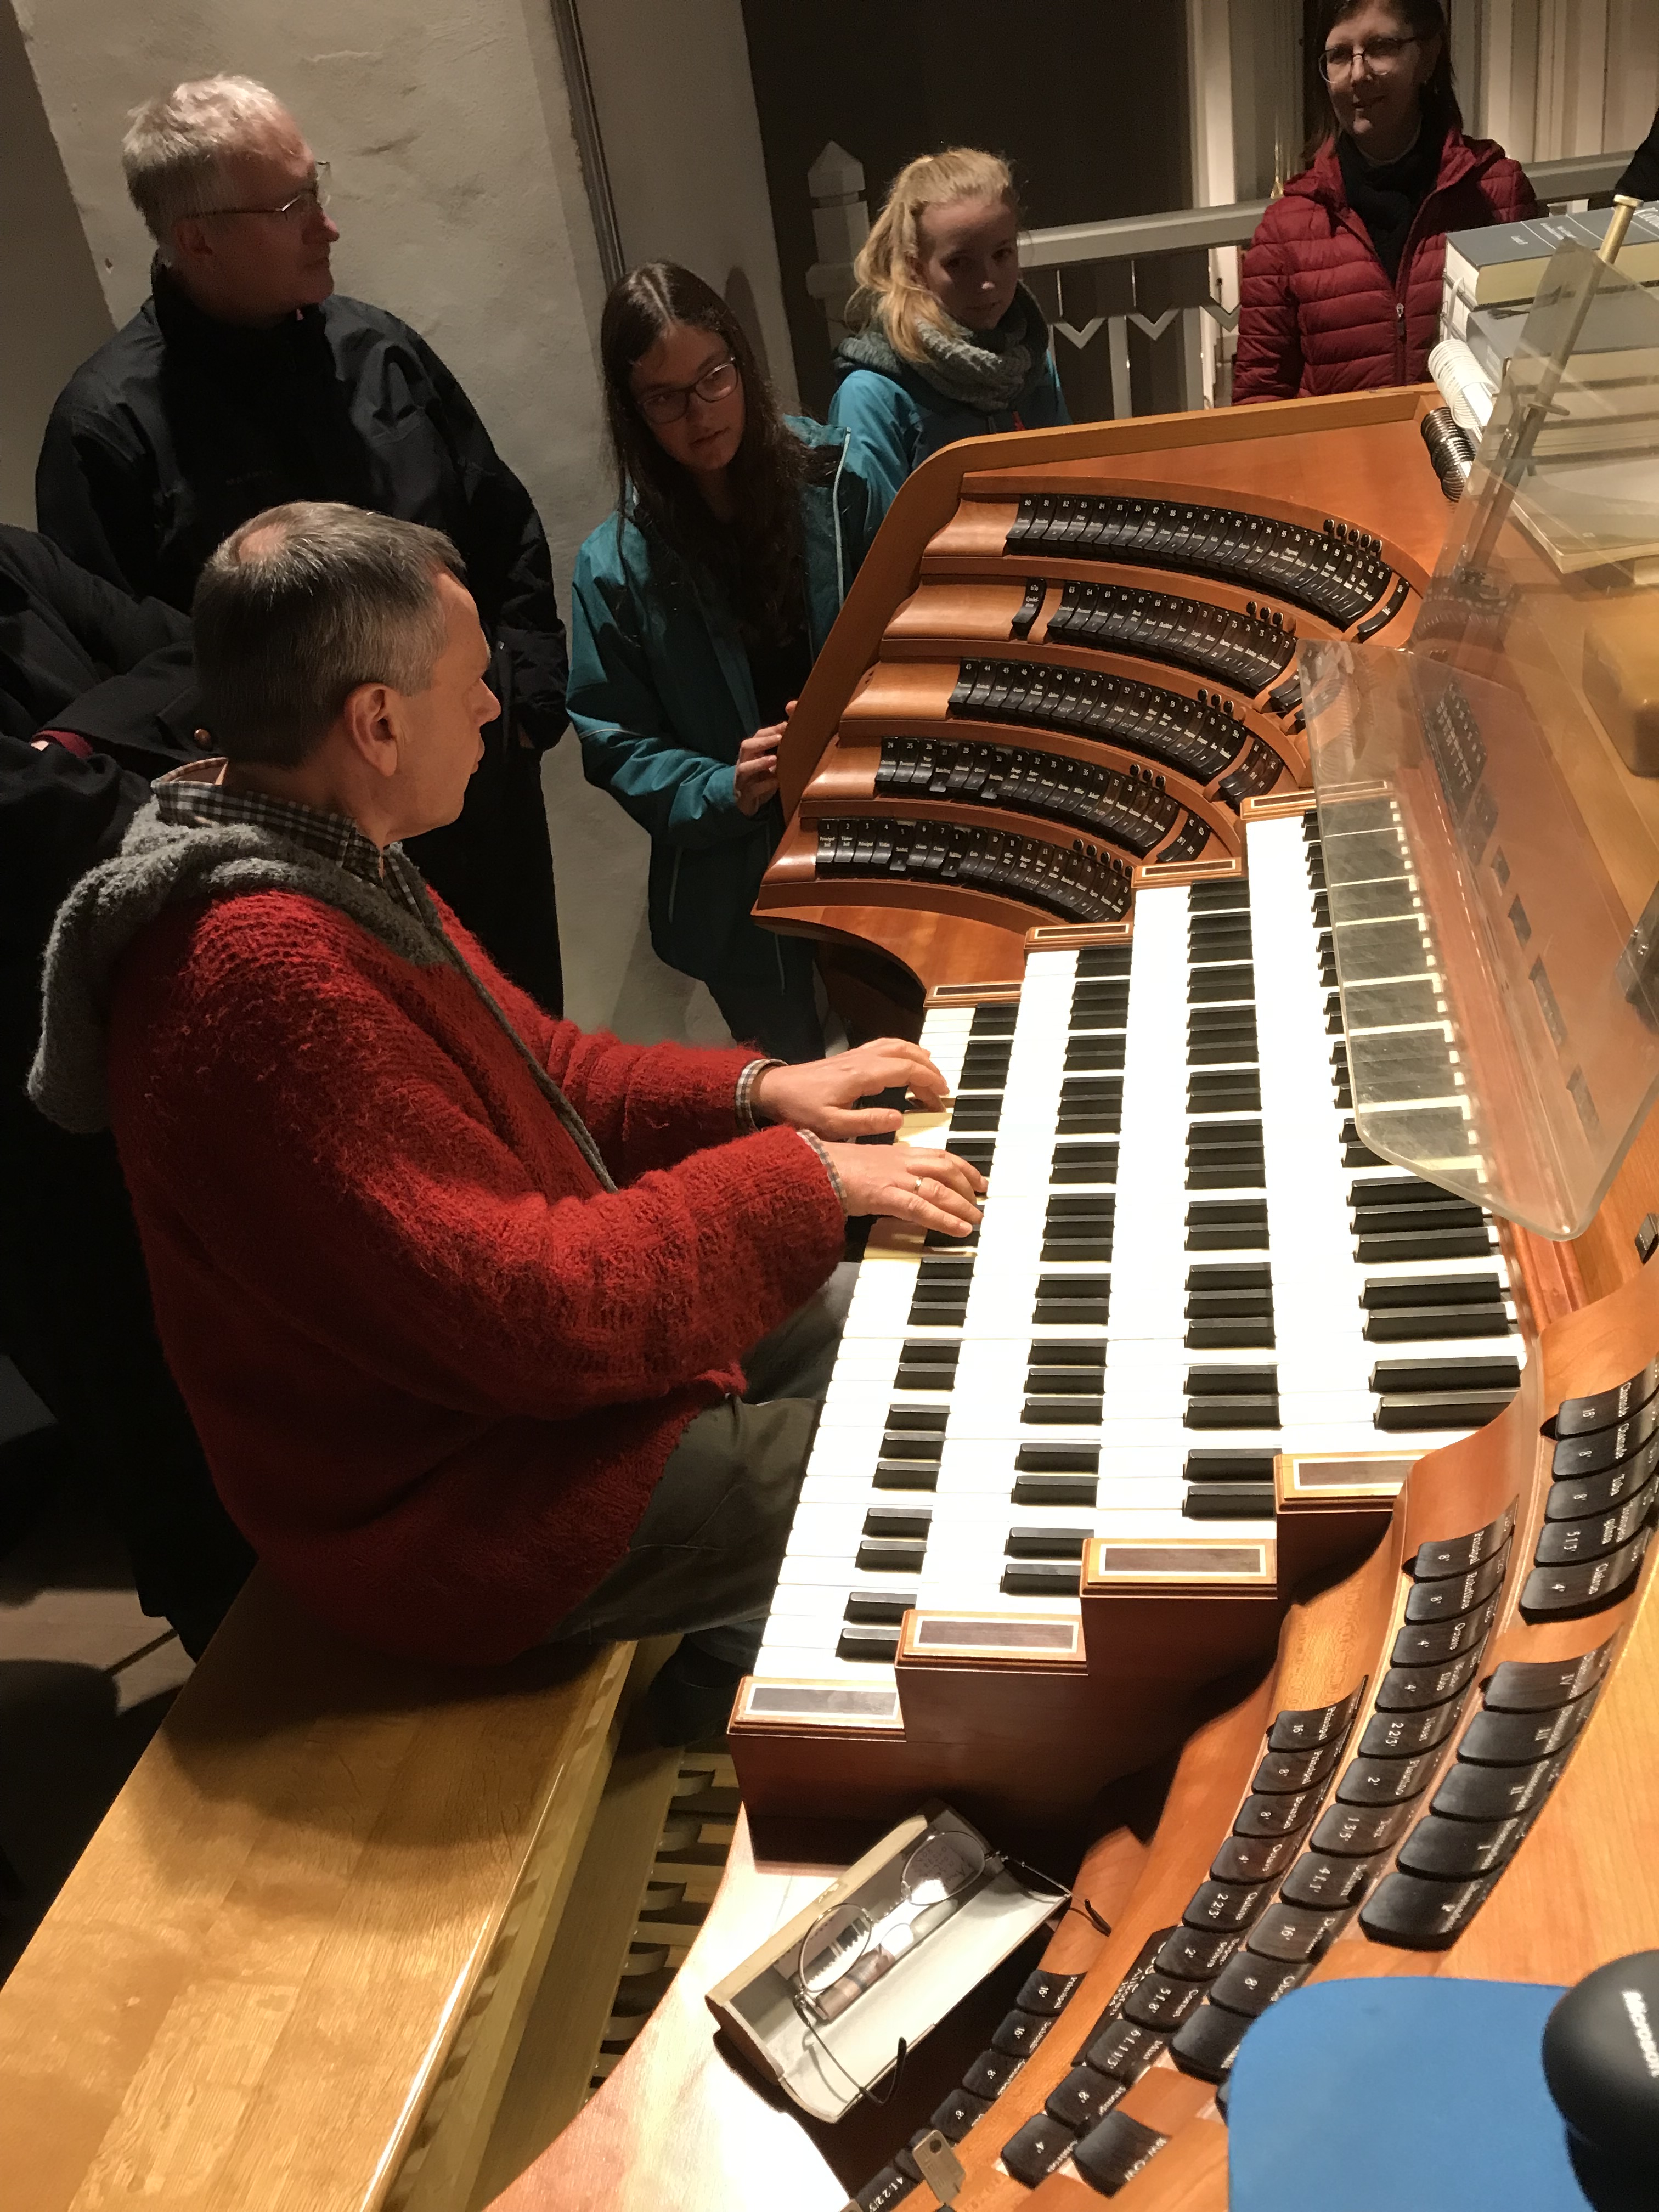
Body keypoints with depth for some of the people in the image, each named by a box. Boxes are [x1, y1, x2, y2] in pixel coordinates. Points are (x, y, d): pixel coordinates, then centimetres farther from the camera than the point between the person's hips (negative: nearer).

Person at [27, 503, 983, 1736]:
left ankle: (736, 1652, 29)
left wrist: (754, 1092, -1)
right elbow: (528, 1308, -33)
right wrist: (800, 1182, -22)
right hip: (473, 1507, -10)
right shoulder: (266, 979, -33)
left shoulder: (323, 861, 1)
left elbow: (528, 1073, 12)